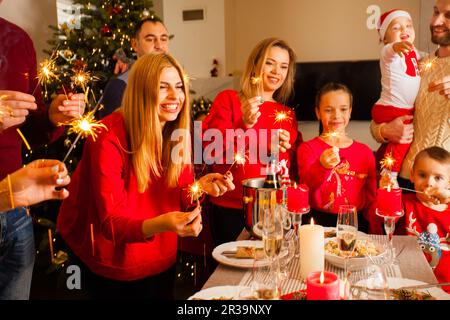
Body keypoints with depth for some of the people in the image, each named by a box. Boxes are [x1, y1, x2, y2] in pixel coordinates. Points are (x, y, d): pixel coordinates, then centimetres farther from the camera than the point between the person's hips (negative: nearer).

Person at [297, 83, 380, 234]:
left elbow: (371, 197, 15)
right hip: (318, 221, -2)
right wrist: (322, 166, -33)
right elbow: (306, 185, -14)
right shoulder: (307, 148, 3)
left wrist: (376, 233, 6)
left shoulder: (365, 152, 10)